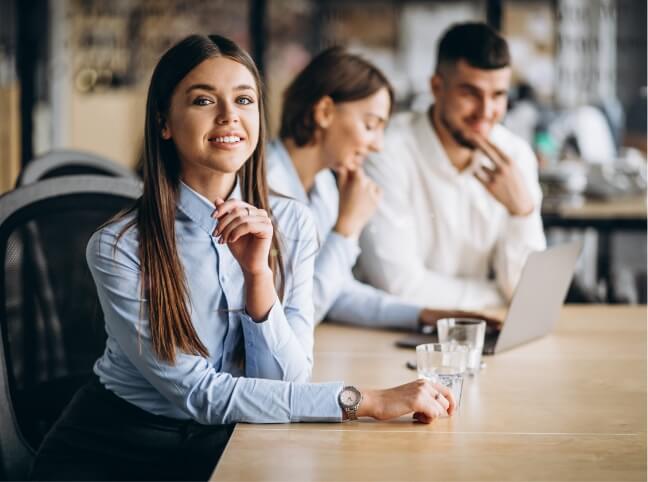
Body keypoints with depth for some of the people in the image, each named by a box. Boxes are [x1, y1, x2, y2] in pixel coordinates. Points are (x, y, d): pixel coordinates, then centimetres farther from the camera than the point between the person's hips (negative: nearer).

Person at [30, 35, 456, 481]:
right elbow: (199, 393, -15)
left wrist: (258, 273, -21)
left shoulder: (292, 225, -2)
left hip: (226, 444, 2)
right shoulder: (119, 246, -14)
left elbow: (285, 380, -6)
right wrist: (364, 401, -19)